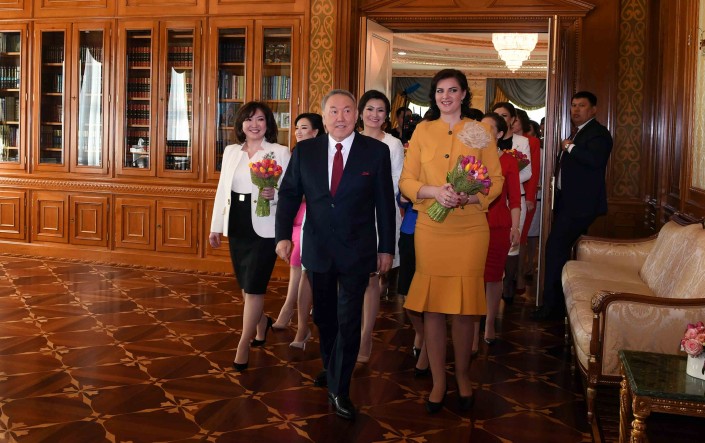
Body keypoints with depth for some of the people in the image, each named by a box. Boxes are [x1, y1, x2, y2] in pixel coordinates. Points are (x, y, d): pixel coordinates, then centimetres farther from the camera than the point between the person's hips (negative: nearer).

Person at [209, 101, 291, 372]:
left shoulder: (280, 152, -4)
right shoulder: (231, 151, 10)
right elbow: (222, 190, 12)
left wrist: (274, 195, -26)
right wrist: (216, 226, 12)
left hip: (264, 228, -5)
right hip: (236, 226, 5)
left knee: (253, 286, -4)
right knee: (246, 284, 15)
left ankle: (243, 345, 5)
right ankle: (262, 323, 41)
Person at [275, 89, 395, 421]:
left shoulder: (377, 151, -4)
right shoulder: (305, 151, 2)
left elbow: (385, 203, -2)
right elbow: (289, 194, 3)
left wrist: (386, 248, -2)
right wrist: (283, 235, -9)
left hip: (356, 252, -3)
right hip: (317, 250, 3)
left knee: (349, 321, -2)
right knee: (323, 317, 18)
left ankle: (339, 389, 10)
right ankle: (330, 369, 40)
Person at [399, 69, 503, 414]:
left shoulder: (479, 132, 6)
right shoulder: (423, 130, 8)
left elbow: (496, 180, 4)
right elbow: (406, 180, 5)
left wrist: (469, 196, -14)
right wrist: (435, 192, -14)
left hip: (469, 228, -1)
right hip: (430, 228, 1)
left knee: (465, 307, 3)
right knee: (432, 306, 3)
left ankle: (463, 377, 23)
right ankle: (438, 381, 17)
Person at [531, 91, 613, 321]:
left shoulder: (598, 133, -10)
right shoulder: (576, 133, 20)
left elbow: (595, 159, -28)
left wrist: (570, 147, -18)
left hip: (581, 204, -10)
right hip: (566, 199, 10)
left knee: (555, 247, -13)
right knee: (560, 249, 12)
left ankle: (551, 305, -7)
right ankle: (559, 301, 21)